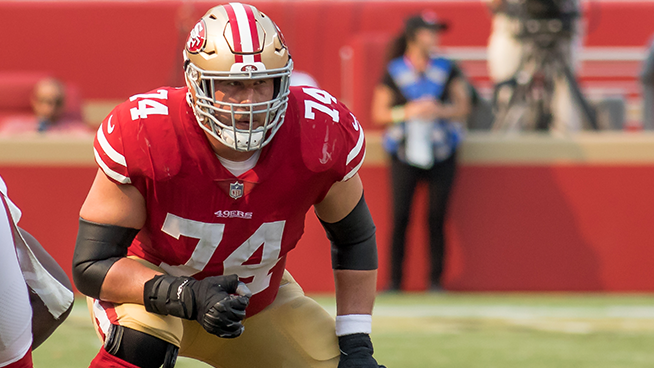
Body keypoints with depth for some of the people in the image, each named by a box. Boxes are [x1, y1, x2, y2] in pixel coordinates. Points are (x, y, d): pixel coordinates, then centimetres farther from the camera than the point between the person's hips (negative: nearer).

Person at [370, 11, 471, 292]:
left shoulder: (447, 69, 7)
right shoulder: (393, 72, 2)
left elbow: (463, 108, 6)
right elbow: (379, 114, 2)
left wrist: (439, 110, -13)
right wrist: (409, 112, -14)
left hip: (440, 152, 1)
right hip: (404, 153, -1)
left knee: (436, 218, -4)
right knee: (400, 217, -7)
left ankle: (435, 280, 3)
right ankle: (394, 282, -1)